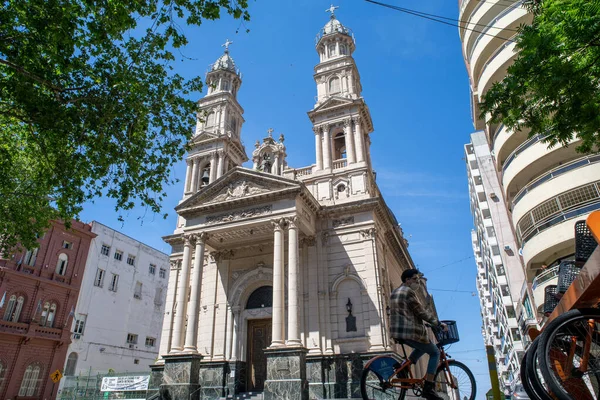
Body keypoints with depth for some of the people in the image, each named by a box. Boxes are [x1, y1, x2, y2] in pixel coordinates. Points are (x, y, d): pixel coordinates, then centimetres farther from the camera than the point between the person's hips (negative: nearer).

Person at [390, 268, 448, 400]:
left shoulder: (395, 293, 19)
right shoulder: (409, 292, -11)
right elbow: (422, 312, -13)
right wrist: (439, 323, -6)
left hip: (397, 331, 9)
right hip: (411, 331, -9)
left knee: (422, 347, 30)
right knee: (435, 352, 8)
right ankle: (428, 389, 2)